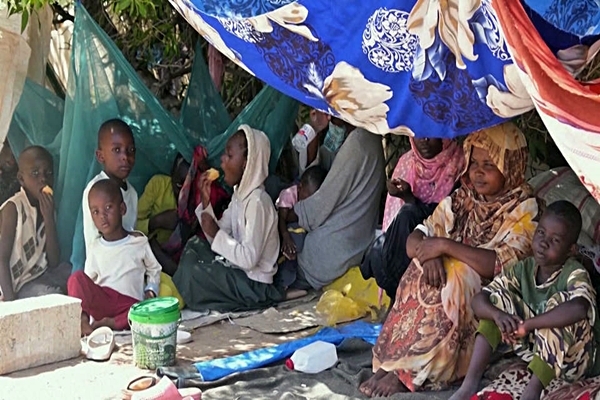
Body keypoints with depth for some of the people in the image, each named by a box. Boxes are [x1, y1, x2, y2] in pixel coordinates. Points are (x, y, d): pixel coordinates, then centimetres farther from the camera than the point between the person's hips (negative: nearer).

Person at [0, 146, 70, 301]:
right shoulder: (13, 208, -14)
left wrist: (49, 218, -12)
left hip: (41, 274, 7)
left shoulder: (46, 207, 5)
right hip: (19, 286, -7)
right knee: (54, 296, -29)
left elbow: (54, 263, -3)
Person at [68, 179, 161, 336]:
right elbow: (88, 282, 8)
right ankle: (82, 323, -30)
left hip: (130, 305, -1)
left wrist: (150, 292, -3)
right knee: (76, 278, -25)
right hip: (101, 302, 2)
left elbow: (154, 270, 18)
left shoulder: (139, 241, 8)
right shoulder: (95, 247, 10)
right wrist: (83, 316, -7)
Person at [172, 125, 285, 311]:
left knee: (192, 271, -20)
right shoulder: (240, 194, 7)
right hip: (239, 271, 10)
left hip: (255, 285, -10)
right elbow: (220, 234, 4)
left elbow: (249, 259, -25)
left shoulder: (258, 202, -22)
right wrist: (206, 201, -4)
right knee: (194, 245, 14)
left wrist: (216, 234, -20)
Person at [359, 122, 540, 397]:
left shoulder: (524, 211, -10)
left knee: (454, 277, -32)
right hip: (453, 291, 5)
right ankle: (397, 363, -27)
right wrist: (428, 252, -22)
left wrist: (446, 246, -26)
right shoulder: (460, 200, 7)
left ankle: (407, 370, -27)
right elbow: (414, 240, 1)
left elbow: (502, 265, -24)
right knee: (424, 272, -24)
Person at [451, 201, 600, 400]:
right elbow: (478, 300, -10)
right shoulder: (524, 270, -6)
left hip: (573, 358, -5)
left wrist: (526, 325, -38)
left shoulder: (575, 274, -22)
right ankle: (470, 384, -17)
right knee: (499, 299, -9)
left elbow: (579, 308, -45)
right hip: (535, 350, 6)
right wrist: (498, 314, -33)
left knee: (559, 302, -31)